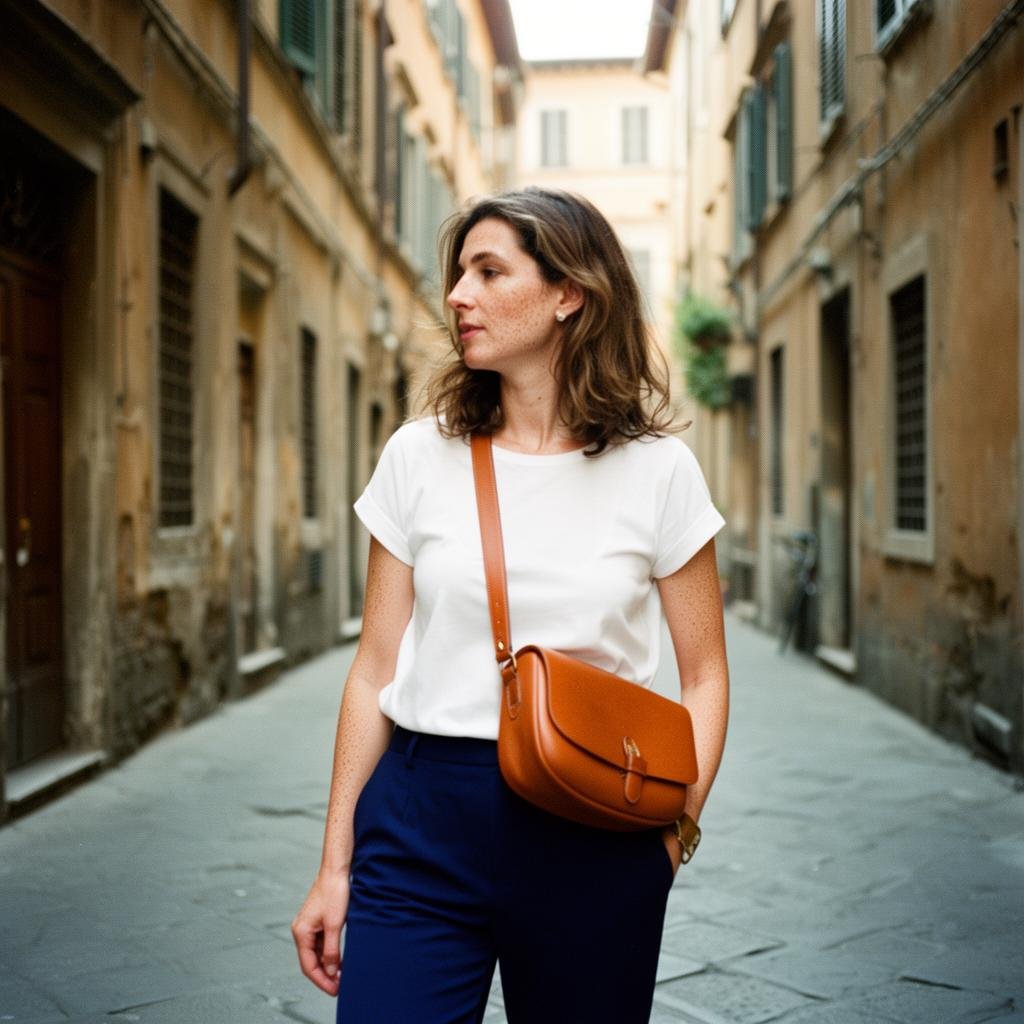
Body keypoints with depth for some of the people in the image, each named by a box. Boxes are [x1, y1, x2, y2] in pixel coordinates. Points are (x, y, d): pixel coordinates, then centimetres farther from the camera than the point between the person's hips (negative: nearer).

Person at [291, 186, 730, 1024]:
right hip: (423, 825, 1)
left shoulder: (656, 470, -1)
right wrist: (335, 865, 5)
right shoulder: (419, 456, 3)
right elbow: (376, 670, 5)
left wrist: (672, 829, -8)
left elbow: (704, 676, 4)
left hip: (592, 837, 0)